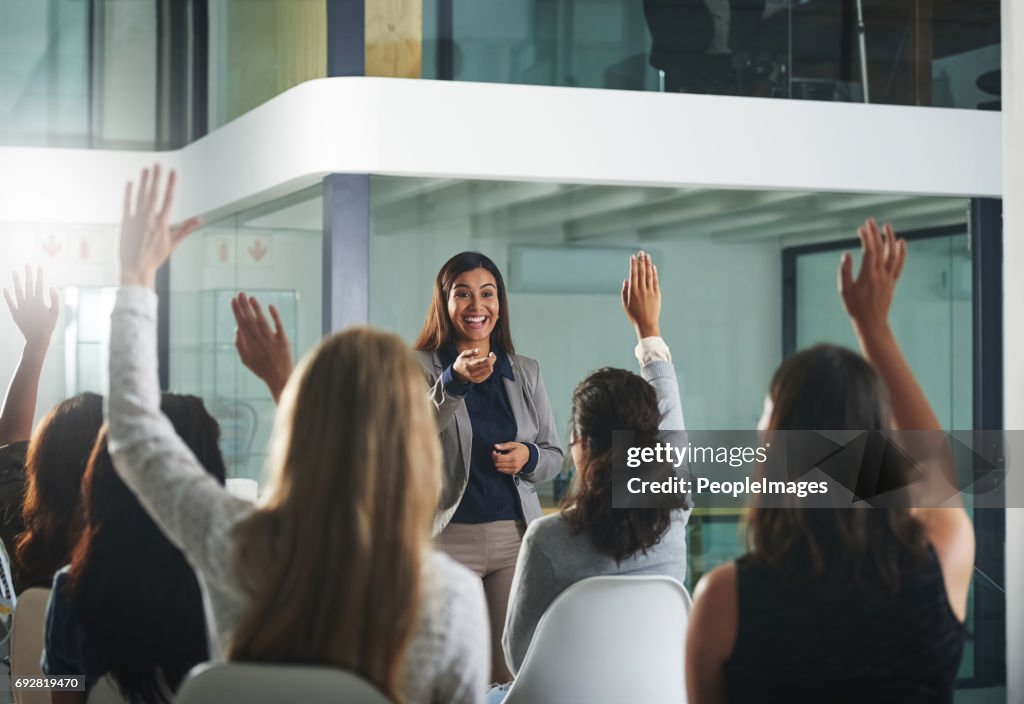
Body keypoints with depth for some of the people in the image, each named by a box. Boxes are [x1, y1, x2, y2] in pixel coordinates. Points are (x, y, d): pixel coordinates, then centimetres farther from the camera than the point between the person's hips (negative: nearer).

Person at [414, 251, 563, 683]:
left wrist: (528, 458, -7)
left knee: (514, 672, 2)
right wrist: (453, 383, -29)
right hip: (448, 537, -3)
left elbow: (554, 455, 16)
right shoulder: (420, 367, 1)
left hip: (516, 537, 3)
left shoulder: (526, 372, 11)